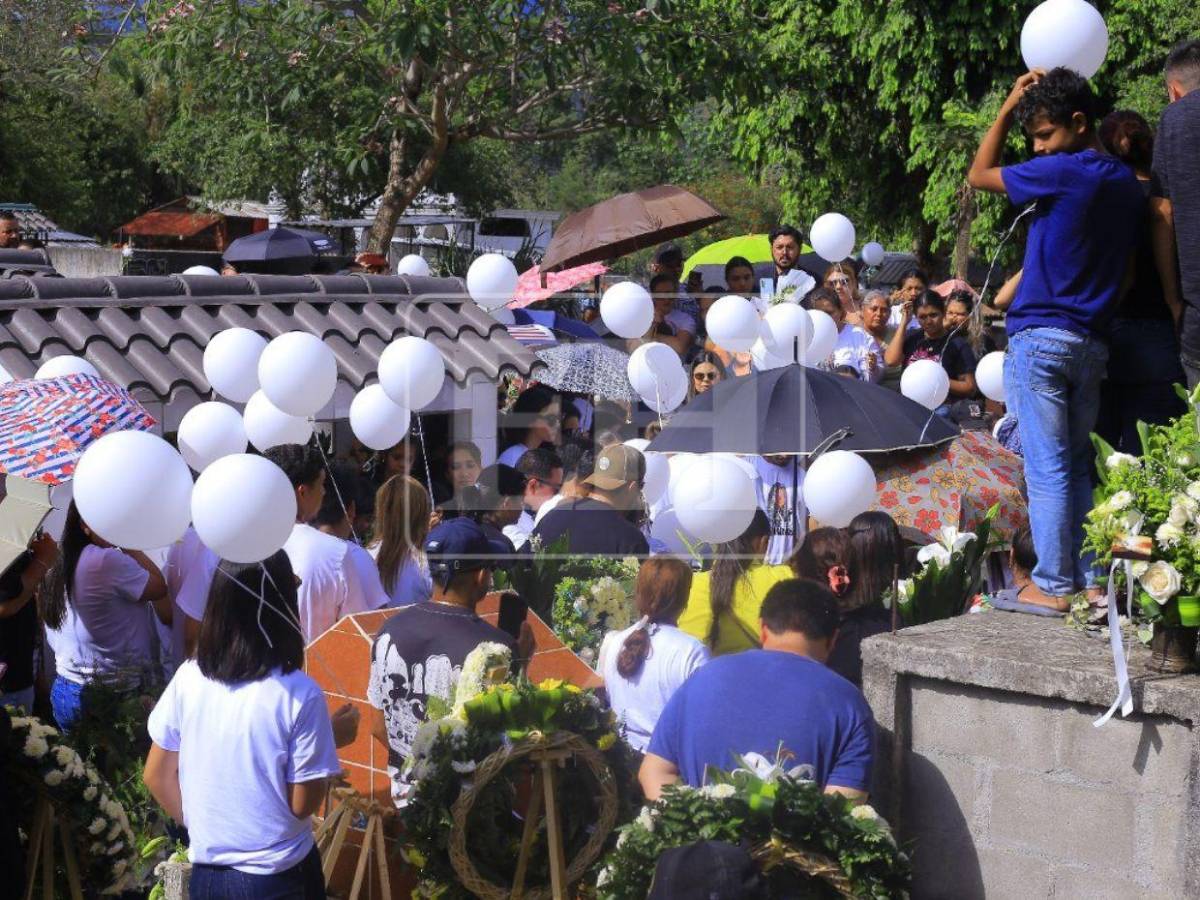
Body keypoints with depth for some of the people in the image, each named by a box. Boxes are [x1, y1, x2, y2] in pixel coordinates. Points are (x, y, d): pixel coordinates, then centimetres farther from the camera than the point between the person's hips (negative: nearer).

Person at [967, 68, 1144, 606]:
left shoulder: (1062, 172, -12)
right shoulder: (1128, 184, 11)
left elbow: (978, 175, 1)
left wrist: (1008, 107, 7)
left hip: (1040, 338, -7)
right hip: (1093, 343, 7)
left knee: (1048, 469, -4)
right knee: (1079, 466, 13)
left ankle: (1055, 585, -2)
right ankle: (1090, 576, 14)